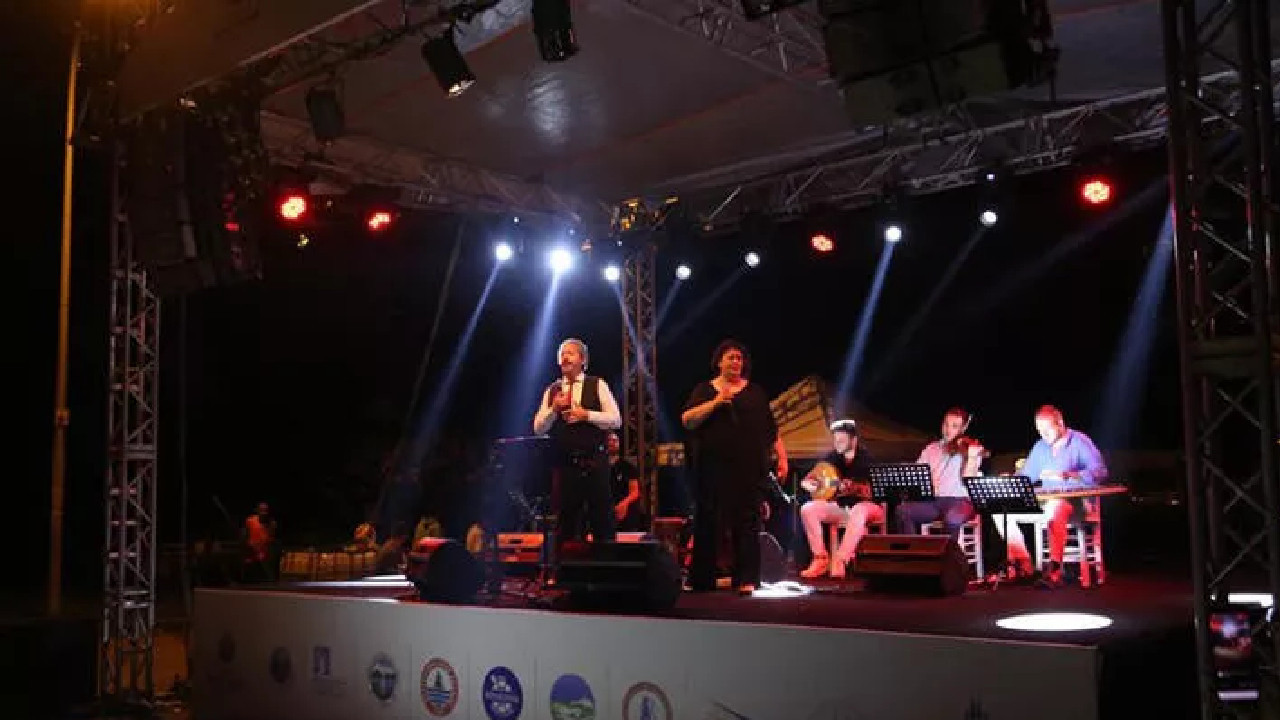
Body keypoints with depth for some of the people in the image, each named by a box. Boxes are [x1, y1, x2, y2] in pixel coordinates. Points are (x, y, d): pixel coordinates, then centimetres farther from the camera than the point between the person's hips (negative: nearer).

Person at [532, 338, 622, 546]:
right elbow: (538, 428, 5)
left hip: (594, 461, -2)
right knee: (566, 519, 9)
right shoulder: (552, 391, 10)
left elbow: (615, 419, -3)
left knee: (602, 517, 2)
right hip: (564, 463, 2)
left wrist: (586, 415, -14)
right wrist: (554, 409, -11)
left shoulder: (597, 385, 3)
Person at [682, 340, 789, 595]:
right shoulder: (705, 390, 11)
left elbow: (771, 429, 12)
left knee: (747, 522, -5)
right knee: (708, 522, 1)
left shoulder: (755, 392, 14)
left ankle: (746, 580, -2)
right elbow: (687, 421, -3)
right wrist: (716, 402, -12)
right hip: (713, 466, 0)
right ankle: (701, 580, 10)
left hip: (749, 468, 0)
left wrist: (782, 457, 2)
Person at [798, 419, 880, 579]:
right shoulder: (832, 457, 4)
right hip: (841, 506, 6)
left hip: (867, 505, -5)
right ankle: (821, 559, -18)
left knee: (858, 512, -42)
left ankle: (840, 560, -42)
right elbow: (808, 479, 12)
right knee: (807, 509, -18)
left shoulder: (865, 458, -10)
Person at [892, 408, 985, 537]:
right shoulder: (931, 448, 18)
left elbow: (968, 479, -9)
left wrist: (971, 457, -23)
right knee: (902, 511, -23)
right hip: (932, 500, 4)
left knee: (951, 518, -38)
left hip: (960, 501, -4)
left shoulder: (972, 448, 4)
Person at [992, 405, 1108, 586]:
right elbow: (1025, 477, 21)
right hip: (1045, 501, 7)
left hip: (1075, 499, -7)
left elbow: (1100, 473, -15)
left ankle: (1055, 568, -41)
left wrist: (1067, 475, -29)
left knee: (1055, 509, -42)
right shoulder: (1040, 447, 18)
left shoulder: (1079, 442, -2)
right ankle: (1022, 563, -8)